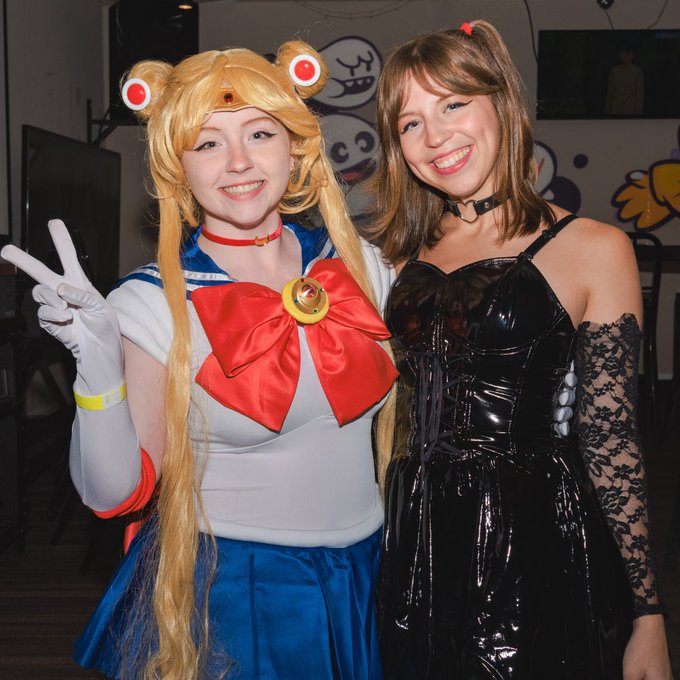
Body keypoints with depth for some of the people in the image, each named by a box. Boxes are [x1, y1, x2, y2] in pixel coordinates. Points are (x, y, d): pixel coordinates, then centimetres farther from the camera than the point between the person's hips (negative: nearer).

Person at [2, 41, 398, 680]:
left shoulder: (359, 264, -3)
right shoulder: (154, 304, -13)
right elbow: (114, 494, -15)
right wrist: (98, 365, -26)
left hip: (364, 579, 4)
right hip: (224, 599, -3)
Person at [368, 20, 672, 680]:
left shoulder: (594, 248, -6)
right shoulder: (407, 254, 9)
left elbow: (609, 438, -8)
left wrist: (647, 615, -7)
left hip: (535, 542, -4)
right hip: (416, 544, 5)